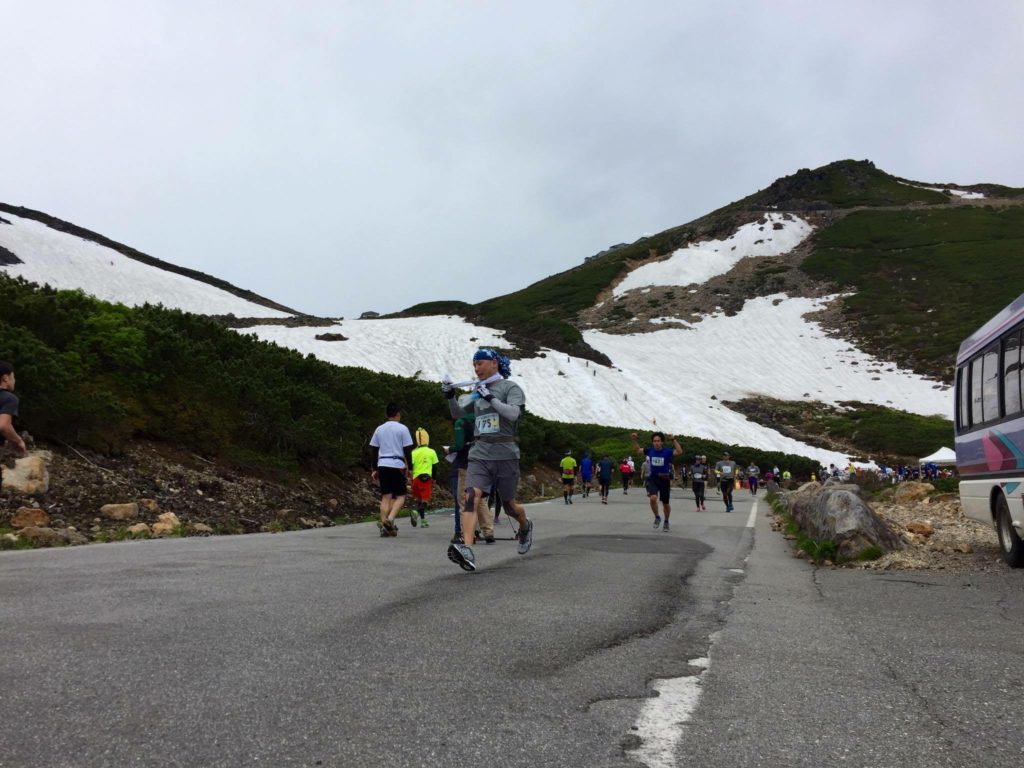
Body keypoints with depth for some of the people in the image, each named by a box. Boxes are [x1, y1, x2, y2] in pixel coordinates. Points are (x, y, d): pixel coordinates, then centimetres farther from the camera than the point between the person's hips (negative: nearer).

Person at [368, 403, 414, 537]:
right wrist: (409, 468, 2)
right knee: (400, 496, 3)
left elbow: (374, 450, 12)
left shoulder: (379, 429, 11)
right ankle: (390, 519, -19)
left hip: (382, 465, 4)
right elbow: (407, 450, -4)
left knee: (385, 497, 5)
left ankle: (384, 526, -1)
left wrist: (375, 469, 17)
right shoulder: (402, 429, -1)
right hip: (397, 465, -4)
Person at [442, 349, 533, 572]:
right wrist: (450, 396, 3)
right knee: (471, 497, -20)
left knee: (509, 505, 10)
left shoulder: (510, 388, -1)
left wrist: (489, 397, -20)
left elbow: (513, 414, -17)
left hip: (505, 454, -3)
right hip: (479, 454, 3)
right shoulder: (476, 390, 15)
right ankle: (466, 550, -32)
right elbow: (459, 415, 19)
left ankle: (525, 526, 44)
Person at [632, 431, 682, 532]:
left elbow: (679, 452, -26)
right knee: (653, 498, -25)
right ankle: (657, 517, 0)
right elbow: (636, 450, 7)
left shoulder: (667, 451, -11)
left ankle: (666, 522, 39)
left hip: (664, 479, -1)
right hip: (652, 479, 1)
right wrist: (634, 440, -7)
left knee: (665, 503, 14)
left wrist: (673, 440, -30)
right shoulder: (649, 450, -3)